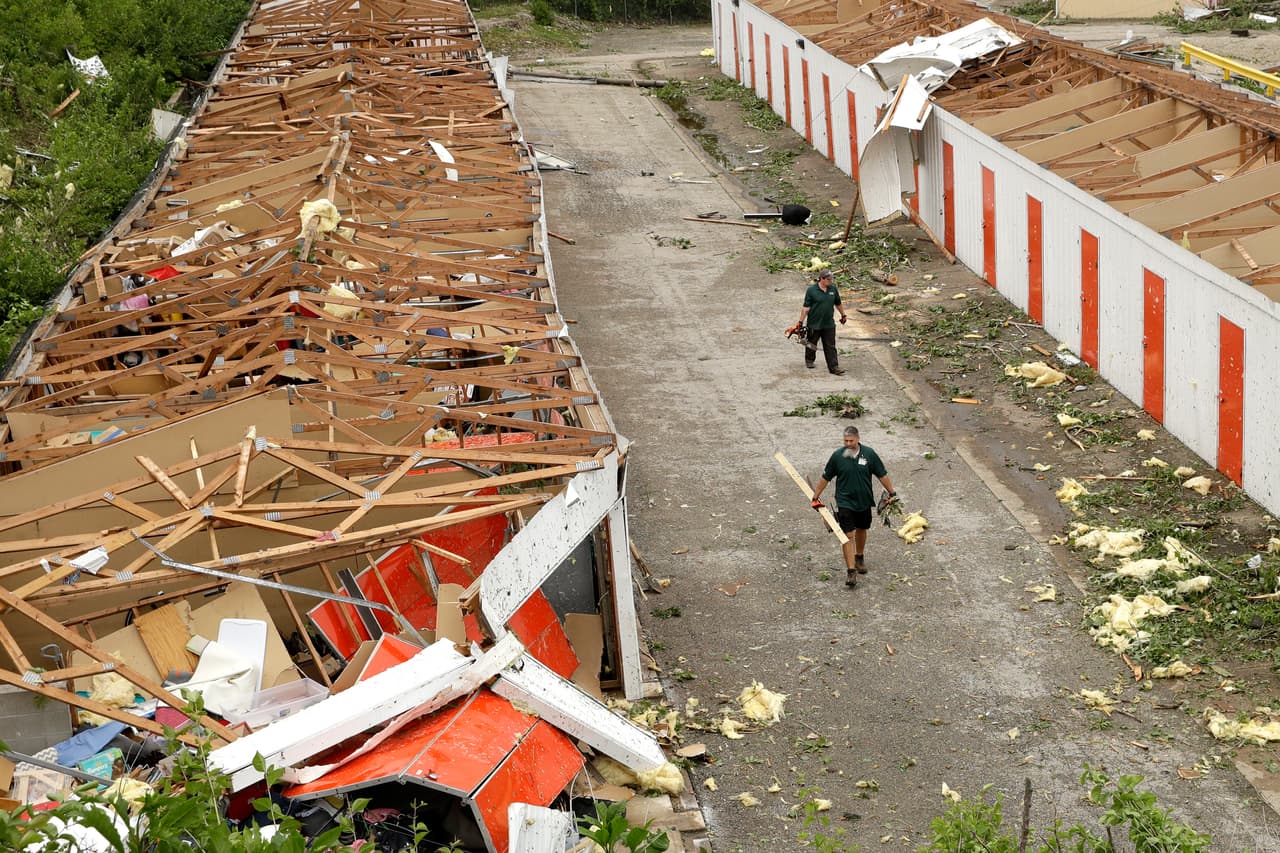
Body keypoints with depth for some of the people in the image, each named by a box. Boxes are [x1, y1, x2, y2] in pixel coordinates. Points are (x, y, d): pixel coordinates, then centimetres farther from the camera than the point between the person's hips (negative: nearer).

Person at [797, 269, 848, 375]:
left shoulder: (833, 289, 1)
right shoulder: (811, 290, -11)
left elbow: (838, 304, 16)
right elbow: (806, 307, -11)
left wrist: (843, 315, 24)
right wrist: (801, 322, -13)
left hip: (829, 324, 3)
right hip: (814, 324, -3)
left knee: (830, 346, 2)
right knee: (811, 344, 16)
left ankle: (834, 367, 1)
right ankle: (809, 360, 38)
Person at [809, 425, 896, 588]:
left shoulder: (869, 454, -8)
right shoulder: (837, 456, -10)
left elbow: (882, 475, 2)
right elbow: (825, 478, 1)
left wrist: (892, 493, 3)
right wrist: (816, 497, 4)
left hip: (864, 501, 2)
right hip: (845, 502, -2)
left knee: (861, 530, 20)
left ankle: (859, 557, 45)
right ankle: (851, 570, -11)